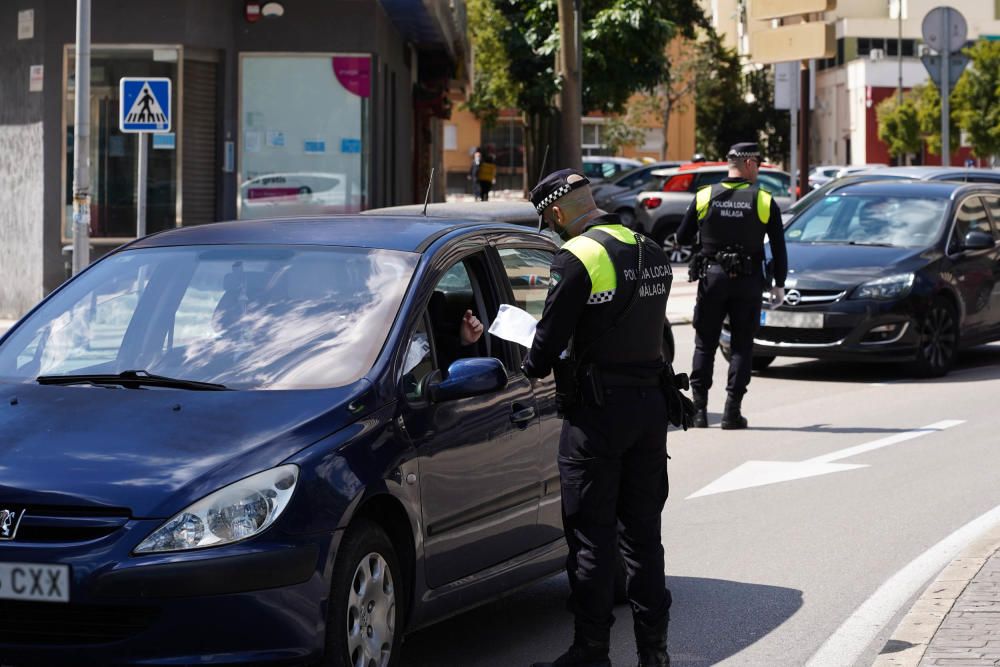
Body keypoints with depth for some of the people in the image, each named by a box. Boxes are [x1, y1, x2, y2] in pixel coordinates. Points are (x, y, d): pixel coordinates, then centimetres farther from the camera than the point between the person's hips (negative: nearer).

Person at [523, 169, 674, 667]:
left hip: (597, 410, -7)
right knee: (642, 531, 14)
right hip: (650, 401, 7)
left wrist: (532, 364, 8)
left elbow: (549, 342, -14)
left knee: (592, 536, 0)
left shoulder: (578, 258, -15)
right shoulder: (651, 252, 9)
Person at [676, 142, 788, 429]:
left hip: (712, 276, 1)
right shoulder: (764, 201, -3)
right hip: (748, 280, -1)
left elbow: (682, 238, 4)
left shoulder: (705, 197, -1)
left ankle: (699, 408, 4)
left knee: (705, 345, 8)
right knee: (742, 346, 6)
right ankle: (732, 410, 0)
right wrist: (779, 284, 8)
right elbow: (779, 248, -1)